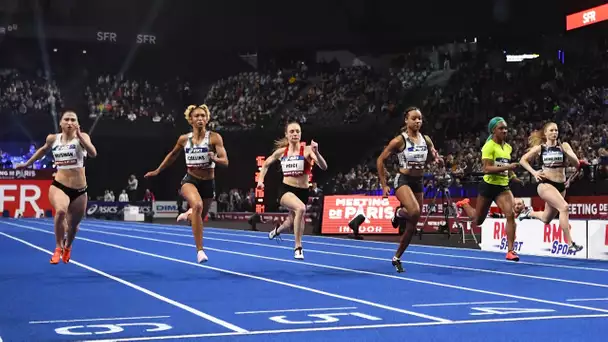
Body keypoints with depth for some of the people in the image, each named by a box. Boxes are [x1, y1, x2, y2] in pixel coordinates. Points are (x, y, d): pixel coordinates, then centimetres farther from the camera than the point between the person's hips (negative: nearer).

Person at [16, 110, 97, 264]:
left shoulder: (82, 136, -7)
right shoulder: (53, 139, 2)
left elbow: (93, 153, -26)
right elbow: (43, 150, 24)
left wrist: (79, 135, -31)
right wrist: (27, 164, 33)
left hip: (79, 189, 0)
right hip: (59, 185, 0)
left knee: (73, 224, 14)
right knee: (61, 211, -32)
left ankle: (67, 248, 50)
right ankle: (58, 248, -11)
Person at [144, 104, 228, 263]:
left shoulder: (214, 137, -8)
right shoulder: (184, 139, 0)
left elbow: (225, 161, -15)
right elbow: (172, 155, 19)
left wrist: (215, 159, -37)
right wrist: (157, 171, 24)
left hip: (208, 183, 1)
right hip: (190, 180, -1)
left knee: (200, 217, 17)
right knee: (197, 205, -34)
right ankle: (200, 251, -35)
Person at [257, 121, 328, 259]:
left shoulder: (307, 150, -8)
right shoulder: (281, 151, 1)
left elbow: (323, 167, -22)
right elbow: (266, 164, 21)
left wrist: (316, 153, -36)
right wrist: (260, 180, 10)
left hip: (302, 191, 1)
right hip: (286, 189, -1)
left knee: (292, 221, 19)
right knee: (301, 208, -34)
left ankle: (277, 230, 59)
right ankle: (298, 247, -24)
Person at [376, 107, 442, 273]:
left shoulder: (426, 140, 3)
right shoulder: (399, 140, -10)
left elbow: (434, 158, 17)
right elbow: (380, 160, -6)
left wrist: (437, 159, -9)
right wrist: (384, 185, -8)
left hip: (418, 182, 5)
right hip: (403, 180, -5)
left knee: (412, 226, 7)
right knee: (414, 211, -34)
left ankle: (397, 258, 23)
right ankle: (399, 212, 1)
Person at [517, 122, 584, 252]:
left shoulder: (563, 145, 3)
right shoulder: (539, 148, 1)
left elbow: (577, 163, -7)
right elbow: (523, 160, 10)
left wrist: (565, 151, -22)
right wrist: (534, 172, -3)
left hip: (560, 185, 4)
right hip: (545, 184, -4)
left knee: (546, 219, 14)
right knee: (564, 207, -28)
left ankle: (529, 212, 48)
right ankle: (570, 244, -25)